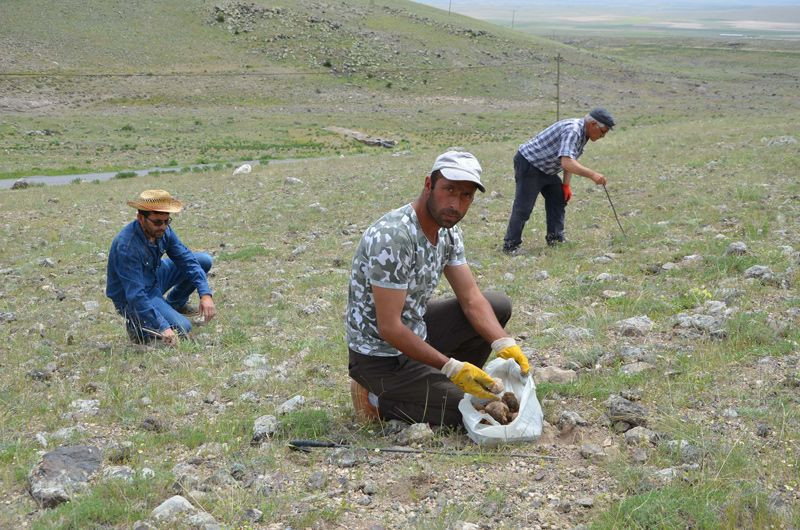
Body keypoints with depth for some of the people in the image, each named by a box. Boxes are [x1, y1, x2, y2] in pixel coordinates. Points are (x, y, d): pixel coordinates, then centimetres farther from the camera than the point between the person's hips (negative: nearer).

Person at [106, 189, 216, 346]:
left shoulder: (163, 230, -11)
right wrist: (162, 327, -40)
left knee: (204, 260, 0)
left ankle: (175, 304, 18)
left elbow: (187, 259, -9)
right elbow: (136, 296, -36)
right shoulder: (126, 246, -34)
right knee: (181, 327, -25)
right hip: (131, 300, -8)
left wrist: (205, 294, -23)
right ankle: (137, 324, 1)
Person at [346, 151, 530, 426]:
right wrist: (453, 367, -29)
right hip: (381, 355, -9)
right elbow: (389, 328, -29)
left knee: (499, 305, 6)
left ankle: (444, 382, 11)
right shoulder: (392, 237, -30)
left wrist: (505, 345, -18)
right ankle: (379, 400, 4)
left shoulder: (449, 231, -1)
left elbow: (471, 298, -1)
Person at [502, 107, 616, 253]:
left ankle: (555, 238, 18)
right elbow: (566, 163, -38)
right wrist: (592, 175, -39)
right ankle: (510, 245, -7)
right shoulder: (572, 130, -27)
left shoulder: (582, 133, 6)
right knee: (523, 207, -12)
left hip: (545, 169, 11)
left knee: (559, 198, 12)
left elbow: (571, 160, 16)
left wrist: (566, 184, 9)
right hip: (528, 164, -11)